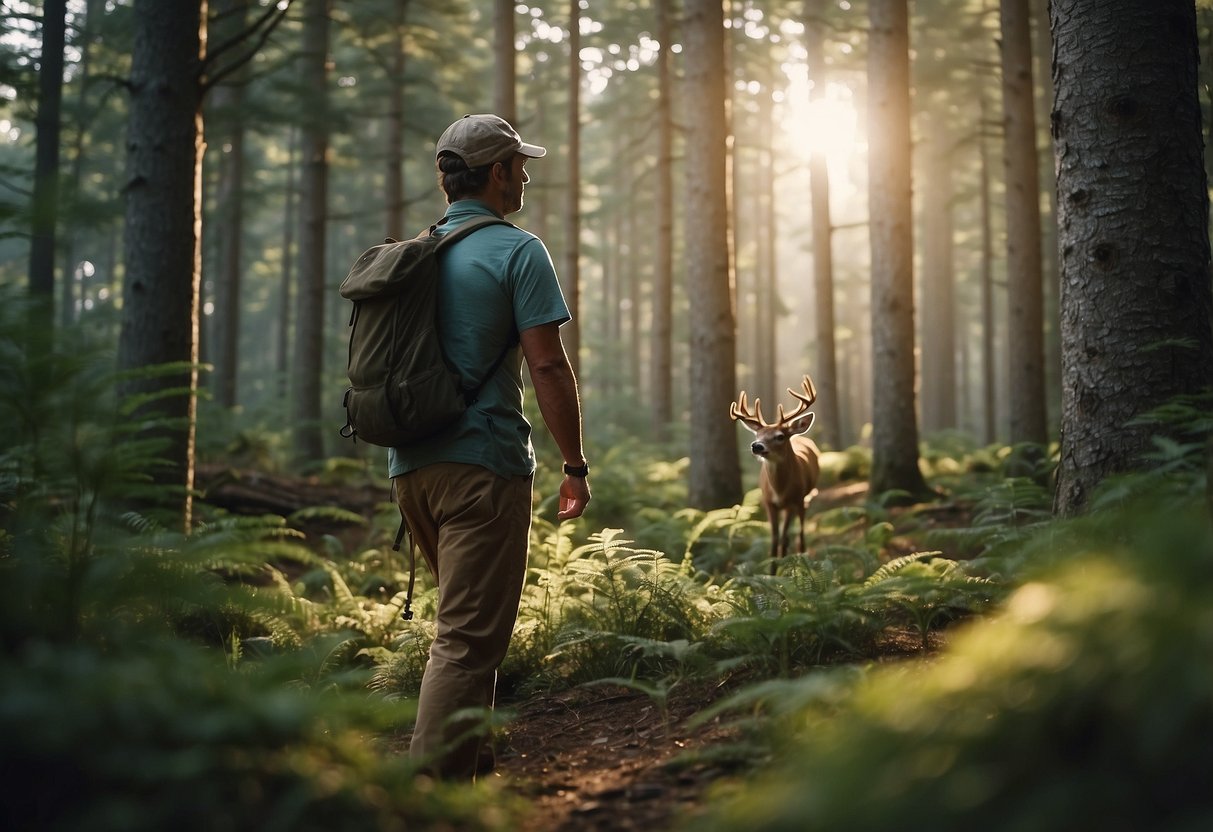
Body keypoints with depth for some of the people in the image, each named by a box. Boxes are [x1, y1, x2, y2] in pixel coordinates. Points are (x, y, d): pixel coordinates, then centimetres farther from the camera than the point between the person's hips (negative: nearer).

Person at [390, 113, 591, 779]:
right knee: (469, 637, -6)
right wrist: (575, 465, -6)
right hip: (482, 462, -8)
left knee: (466, 621, 22)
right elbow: (547, 365, -13)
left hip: (409, 464, 8)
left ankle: (470, 758, 30)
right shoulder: (516, 251, -7)